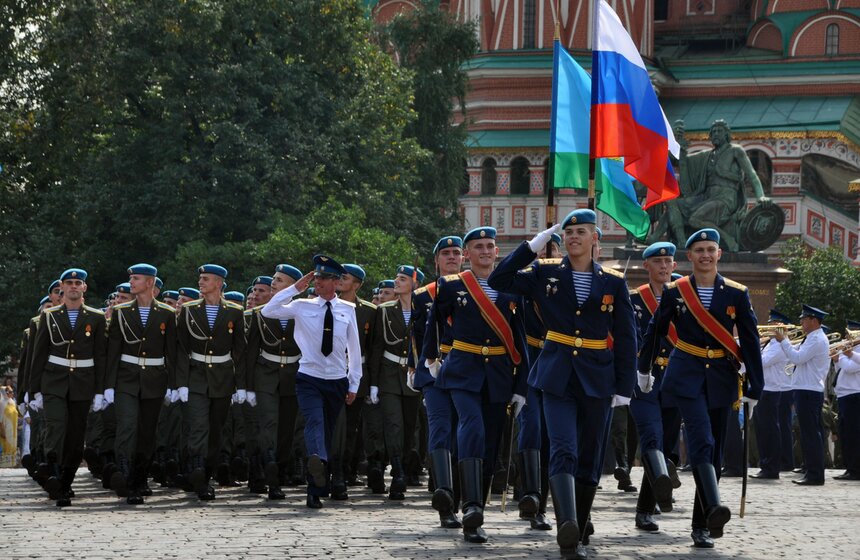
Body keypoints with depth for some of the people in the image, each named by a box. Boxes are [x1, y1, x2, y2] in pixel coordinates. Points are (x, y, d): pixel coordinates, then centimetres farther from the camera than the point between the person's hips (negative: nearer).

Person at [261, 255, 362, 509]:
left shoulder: (347, 310, 6)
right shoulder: (302, 307, 1)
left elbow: (354, 348, 10)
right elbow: (267, 311, -7)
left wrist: (354, 385, 9)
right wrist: (296, 288, -8)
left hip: (337, 382, 2)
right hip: (309, 379, -2)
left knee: (327, 432, 5)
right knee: (315, 421, -27)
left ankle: (316, 492, 9)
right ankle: (318, 459, -55)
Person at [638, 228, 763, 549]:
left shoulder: (737, 294, 0)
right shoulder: (674, 292, -1)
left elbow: (750, 343, 1)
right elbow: (655, 330, 13)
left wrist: (753, 390, -1)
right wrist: (644, 368, 23)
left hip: (721, 378, 2)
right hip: (687, 376, -2)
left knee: (714, 451, 5)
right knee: (702, 441, -21)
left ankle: (701, 525, 12)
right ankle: (714, 509, -37)